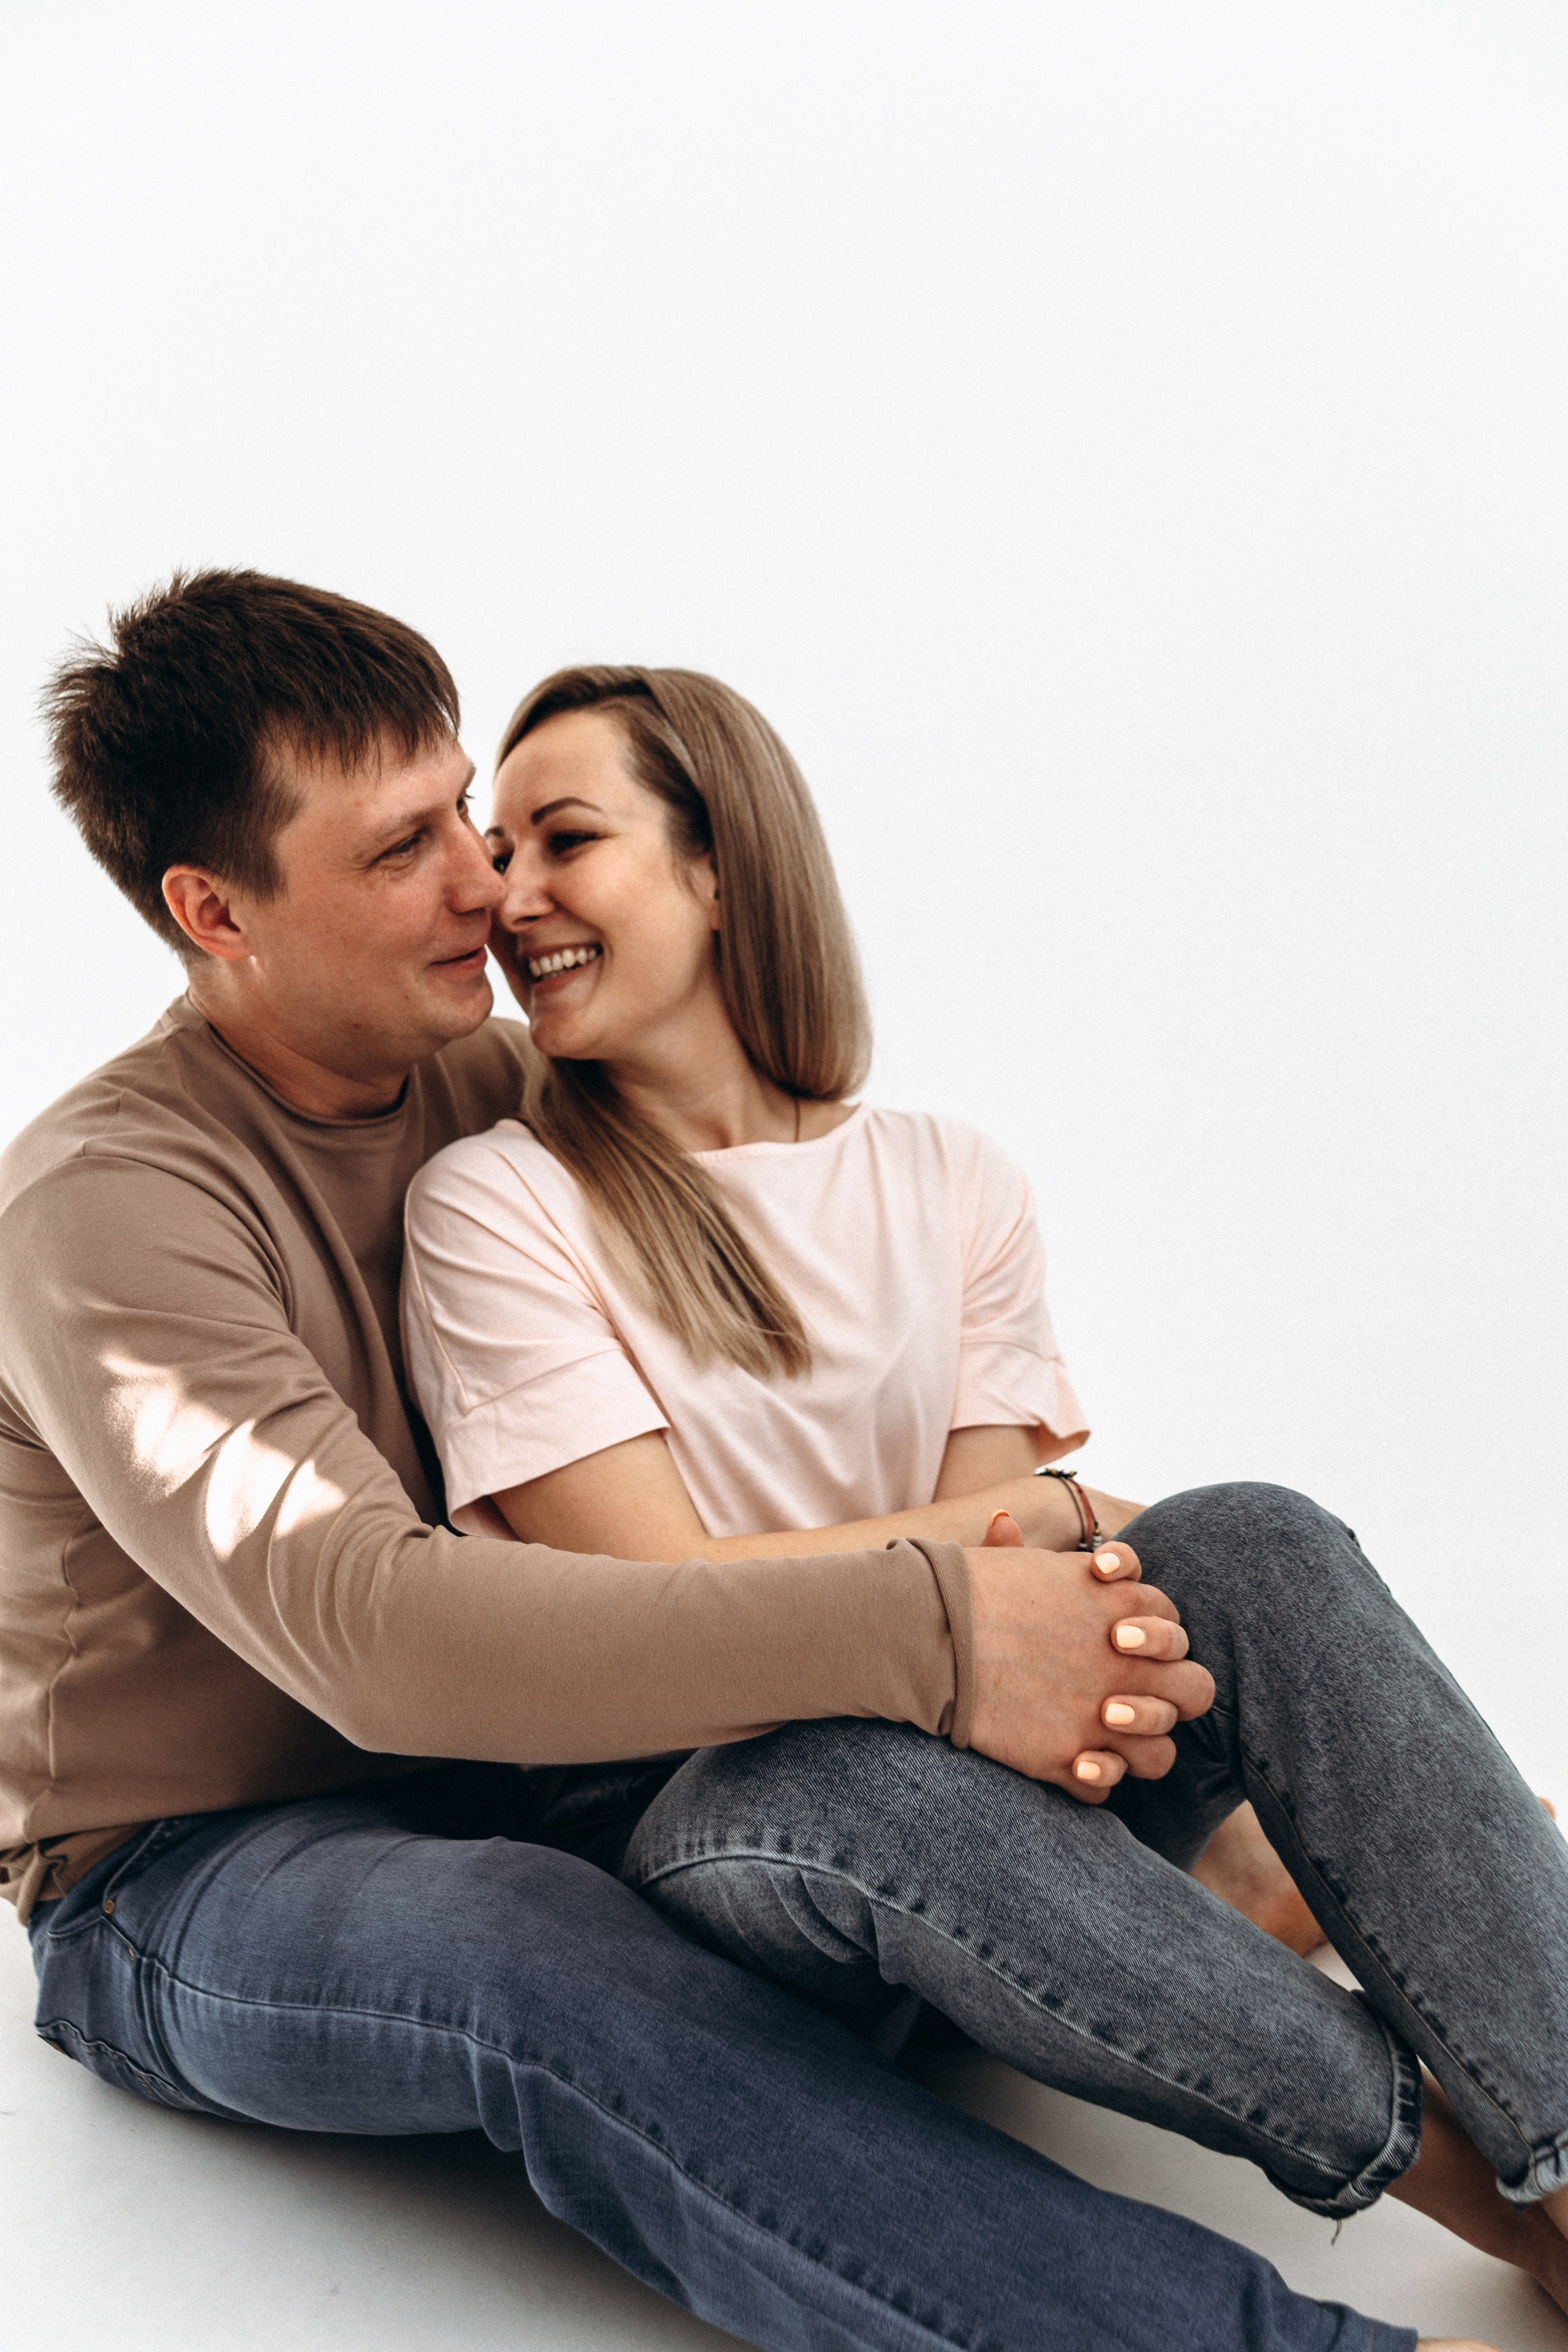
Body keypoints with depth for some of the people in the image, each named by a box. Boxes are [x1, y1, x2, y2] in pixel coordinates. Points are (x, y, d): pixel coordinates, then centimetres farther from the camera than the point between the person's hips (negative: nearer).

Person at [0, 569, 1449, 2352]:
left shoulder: (498, 1086, 4)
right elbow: (367, 1624, -34)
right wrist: (926, 1634, -38)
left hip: (504, 1771, 6)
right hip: (192, 1874, -5)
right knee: (542, 1960, -44)